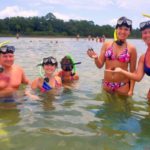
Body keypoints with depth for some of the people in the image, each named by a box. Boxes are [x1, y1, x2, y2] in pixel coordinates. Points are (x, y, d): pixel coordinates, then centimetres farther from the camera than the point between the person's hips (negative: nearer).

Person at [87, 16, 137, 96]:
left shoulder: (131, 49, -5)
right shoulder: (106, 45, -1)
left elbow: (133, 71, -1)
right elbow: (100, 65, 2)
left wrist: (131, 90, -7)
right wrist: (95, 58, -18)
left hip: (123, 85, -2)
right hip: (107, 84, 2)